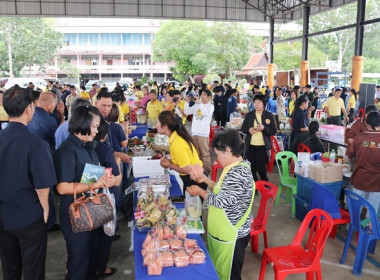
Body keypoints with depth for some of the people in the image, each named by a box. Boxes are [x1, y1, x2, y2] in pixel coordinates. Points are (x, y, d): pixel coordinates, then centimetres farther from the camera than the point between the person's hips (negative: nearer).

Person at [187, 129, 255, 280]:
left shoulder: (237, 173, -26)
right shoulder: (236, 167, 7)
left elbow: (222, 201, -25)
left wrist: (200, 191, -11)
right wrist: (205, 179, 10)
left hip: (231, 235, -10)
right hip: (225, 231, 10)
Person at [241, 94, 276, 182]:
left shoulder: (269, 115, 0)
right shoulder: (249, 115, 6)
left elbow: (273, 131, -2)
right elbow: (243, 128, 10)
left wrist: (264, 128, -19)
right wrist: (249, 129, -12)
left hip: (262, 146, -3)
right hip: (250, 145, 3)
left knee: (261, 167, 0)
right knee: (251, 167, 8)